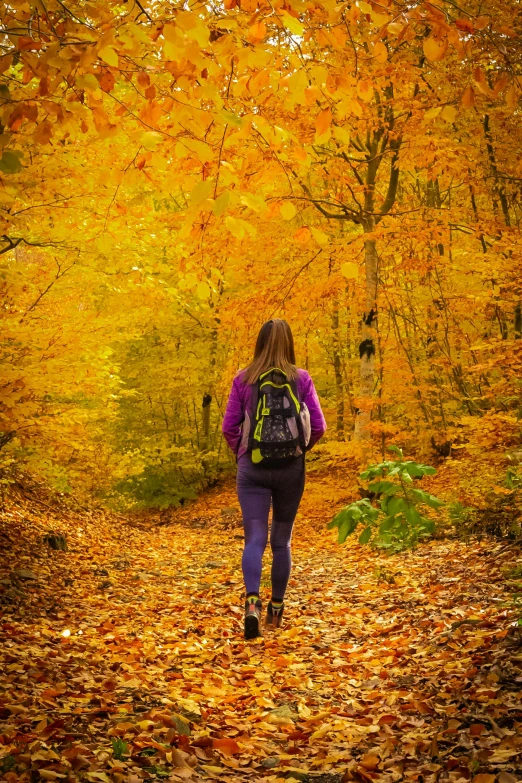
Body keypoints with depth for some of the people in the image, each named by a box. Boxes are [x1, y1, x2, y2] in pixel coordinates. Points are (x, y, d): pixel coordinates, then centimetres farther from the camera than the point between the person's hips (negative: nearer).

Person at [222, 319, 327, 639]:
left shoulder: (243, 379, -2)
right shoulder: (302, 379, -2)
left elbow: (229, 427, 0)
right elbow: (318, 426, -3)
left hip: (252, 468, -1)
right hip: (291, 469, 1)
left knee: (255, 538, -2)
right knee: (282, 540, 14)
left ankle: (252, 602, -24)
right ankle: (276, 609, 24)